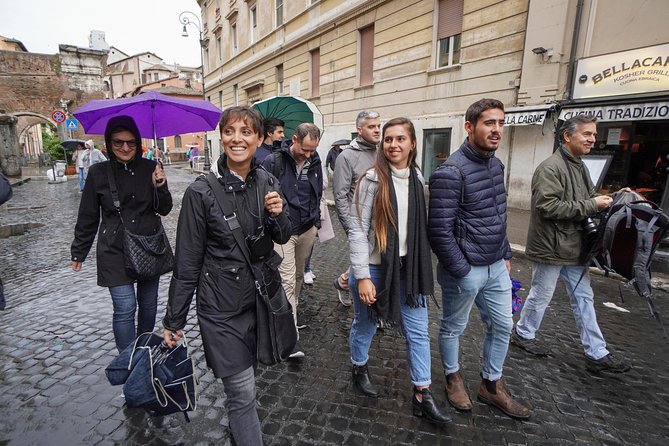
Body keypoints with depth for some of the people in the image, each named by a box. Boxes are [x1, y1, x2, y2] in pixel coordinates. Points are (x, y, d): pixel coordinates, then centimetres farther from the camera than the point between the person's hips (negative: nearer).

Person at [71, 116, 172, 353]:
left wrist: (160, 187, -19)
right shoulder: (98, 173, -3)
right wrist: (78, 253, 9)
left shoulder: (150, 168, -2)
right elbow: (87, 217, 5)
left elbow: (165, 210, 0)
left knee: (148, 303, 14)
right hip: (115, 252, -1)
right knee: (125, 308, -4)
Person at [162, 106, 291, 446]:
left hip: (262, 298, 5)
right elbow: (187, 262, -9)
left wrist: (278, 215, -13)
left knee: (241, 386, 23)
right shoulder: (201, 192, -14)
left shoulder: (267, 183, -1)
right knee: (243, 392, 3)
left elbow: (282, 237, 9)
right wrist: (174, 321, -3)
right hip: (222, 306, -4)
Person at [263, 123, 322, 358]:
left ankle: (291, 310, 41)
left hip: (307, 229, 5)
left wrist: (316, 220, 14)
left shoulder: (315, 162, 4)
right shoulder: (274, 162, -12)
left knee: (299, 275, 19)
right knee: (287, 280, -6)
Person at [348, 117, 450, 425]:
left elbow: (419, 227, 13)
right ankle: (360, 369, 43)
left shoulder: (417, 178, 4)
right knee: (365, 325, 14)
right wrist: (362, 276, -17)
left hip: (408, 268, 5)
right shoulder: (373, 179, -13)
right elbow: (357, 229, -14)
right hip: (373, 268, -5)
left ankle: (422, 396, 26)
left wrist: (420, 267, 14)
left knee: (418, 331, 9)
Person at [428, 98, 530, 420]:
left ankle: (491, 385, 39)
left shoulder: (496, 164, 7)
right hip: (465, 270, -8)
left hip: (497, 267, 8)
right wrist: (461, 271, -18)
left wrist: (505, 255, 14)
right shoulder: (451, 173, -21)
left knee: (502, 326, 18)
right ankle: (453, 378, 39)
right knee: (453, 327, 14)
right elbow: (439, 230, -22)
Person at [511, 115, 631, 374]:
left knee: (584, 299, 14)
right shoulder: (550, 167, -18)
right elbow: (548, 206, -27)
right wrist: (591, 205, -21)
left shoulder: (580, 167, 14)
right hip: (551, 247, -9)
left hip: (574, 247, 9)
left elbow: (589, 199, 23)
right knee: (541, 295, 7)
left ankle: (597, 354, 25)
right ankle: (523, 334, 29)